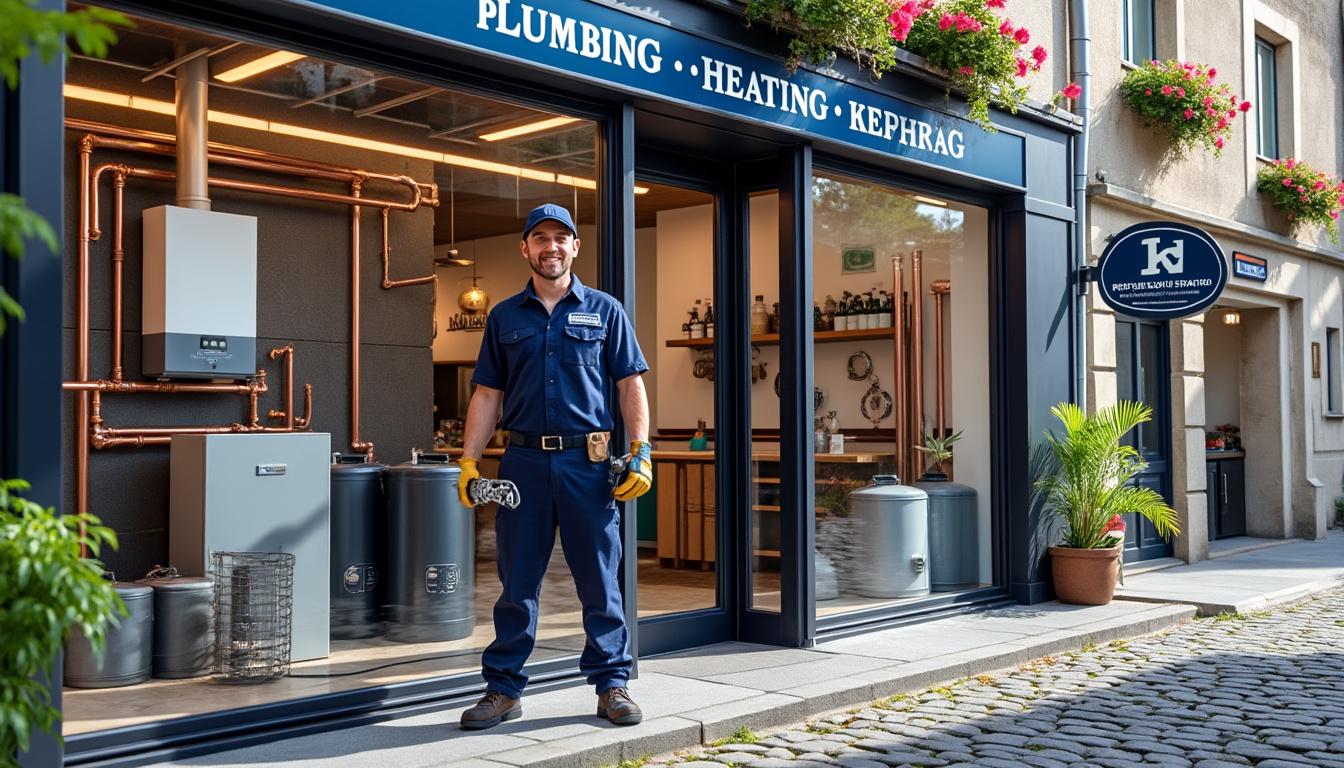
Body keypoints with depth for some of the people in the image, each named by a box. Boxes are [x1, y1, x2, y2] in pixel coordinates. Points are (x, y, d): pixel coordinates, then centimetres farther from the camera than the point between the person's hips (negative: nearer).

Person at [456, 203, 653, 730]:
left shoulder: (605, 311, 8)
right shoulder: (504, 317, 12)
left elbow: (630, 385, 5)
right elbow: (487, 395, 12)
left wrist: (640, 452, -5)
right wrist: (469, 461, 3)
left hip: (588, 461, -1)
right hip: (523, 460, 1)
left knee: (600, 579, 5)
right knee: (517, 582, 6)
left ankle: (612, 684, 16)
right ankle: (503, 690, 15)